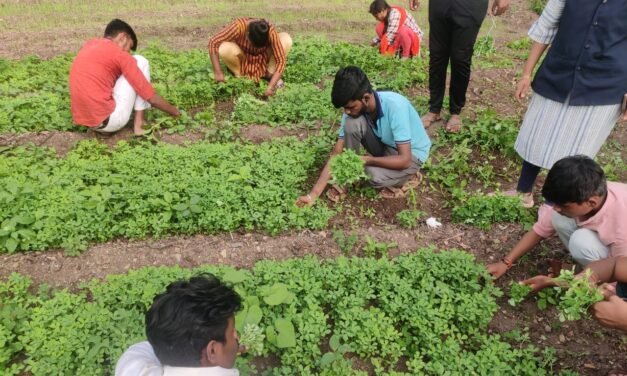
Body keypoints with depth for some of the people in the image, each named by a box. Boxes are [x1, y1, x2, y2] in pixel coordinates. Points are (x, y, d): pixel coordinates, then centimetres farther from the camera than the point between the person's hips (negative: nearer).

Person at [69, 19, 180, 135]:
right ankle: (139, 124, 5)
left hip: (84, 120, 7)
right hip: (109, 120, -7)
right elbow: (152, 97, -4)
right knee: (140, 61, 7)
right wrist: (177, 113, 10)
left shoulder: (89, 45, 15)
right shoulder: (119, 55, -5)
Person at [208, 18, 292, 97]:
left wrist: (271, 86, -38)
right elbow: (213, 42, -29)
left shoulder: (270, 31, -31)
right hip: (243, 61, 0)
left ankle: (270, 73, -6)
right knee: (223, 49, -34)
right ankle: (239, 75, -5)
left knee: (286, 39, -24)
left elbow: (281, 60, -30)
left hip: (263, 59, 1)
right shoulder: (238, 26, -33)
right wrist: (218, 72, -32)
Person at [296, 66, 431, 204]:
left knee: (374, 175, -35)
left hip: (412, 153, -4)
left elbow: (404, 160, -32)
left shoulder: (395, 106, -35)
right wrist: (313, 195, -20)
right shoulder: (354, 110, -18)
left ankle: (409, 175, 0)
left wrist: (366, 160, -30)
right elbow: (336, 154, -15)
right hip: (384, 145, 5)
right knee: (351, 122, -24)